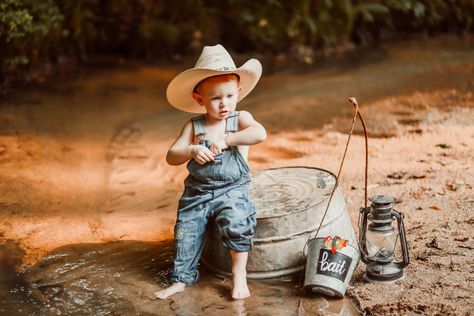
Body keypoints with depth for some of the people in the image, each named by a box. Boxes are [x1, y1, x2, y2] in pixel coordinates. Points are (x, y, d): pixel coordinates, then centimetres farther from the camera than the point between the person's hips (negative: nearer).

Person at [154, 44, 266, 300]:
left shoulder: (240, 119, -3)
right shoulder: (194, 126, 2)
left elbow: (259, 134, -24)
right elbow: (171, 156, -1)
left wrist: (226, 139, -26)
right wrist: (192, 151, -21)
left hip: (232, 190, -3)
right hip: (197, 192, 3)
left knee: (235, 222, -27)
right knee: (186, 232, 0)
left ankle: (239, 274, -14)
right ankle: (181, 279, 16)